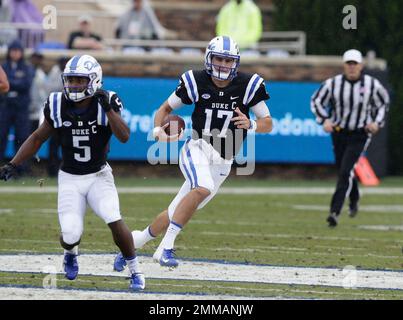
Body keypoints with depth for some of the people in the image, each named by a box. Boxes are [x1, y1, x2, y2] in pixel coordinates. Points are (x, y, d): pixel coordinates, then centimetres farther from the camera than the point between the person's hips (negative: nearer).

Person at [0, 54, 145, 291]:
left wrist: (109, 108, -34)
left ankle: (135, 270, -1)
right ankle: (71, 254, 27)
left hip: (99, 176, -1)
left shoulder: (106, 103, -13)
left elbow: (124, 137, -25)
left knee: (115, 222, -22)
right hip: (70, 178, 1)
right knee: (71, 235, -12)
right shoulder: (58, 105, -7)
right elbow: (38, 139, 6)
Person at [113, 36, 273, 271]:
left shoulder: (248, 85, -4)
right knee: (203, 189, -34)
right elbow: (166, 108, 7)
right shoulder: (197, 82, -4)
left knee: (177, 213, 5)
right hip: (198, 148, -2)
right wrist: (159, 131, -13)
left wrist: (250, 125, -22)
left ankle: (134, 241, 27)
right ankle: (166, 247, -30)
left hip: (221, 163, 3)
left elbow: (268, 124, 0)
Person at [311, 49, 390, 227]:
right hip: (339, 133, 3)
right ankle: (354, 199, 46)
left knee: (346, 171, -16)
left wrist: (377, 122, -6)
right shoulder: (333, 84, -10)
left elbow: (383, 104, 9)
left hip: (360, 134, -3)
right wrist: (325, 120, -13)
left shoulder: (372, 85, -9)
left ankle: (335, 211, -19)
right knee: (343, 171, 14)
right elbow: (316, 101, 3)